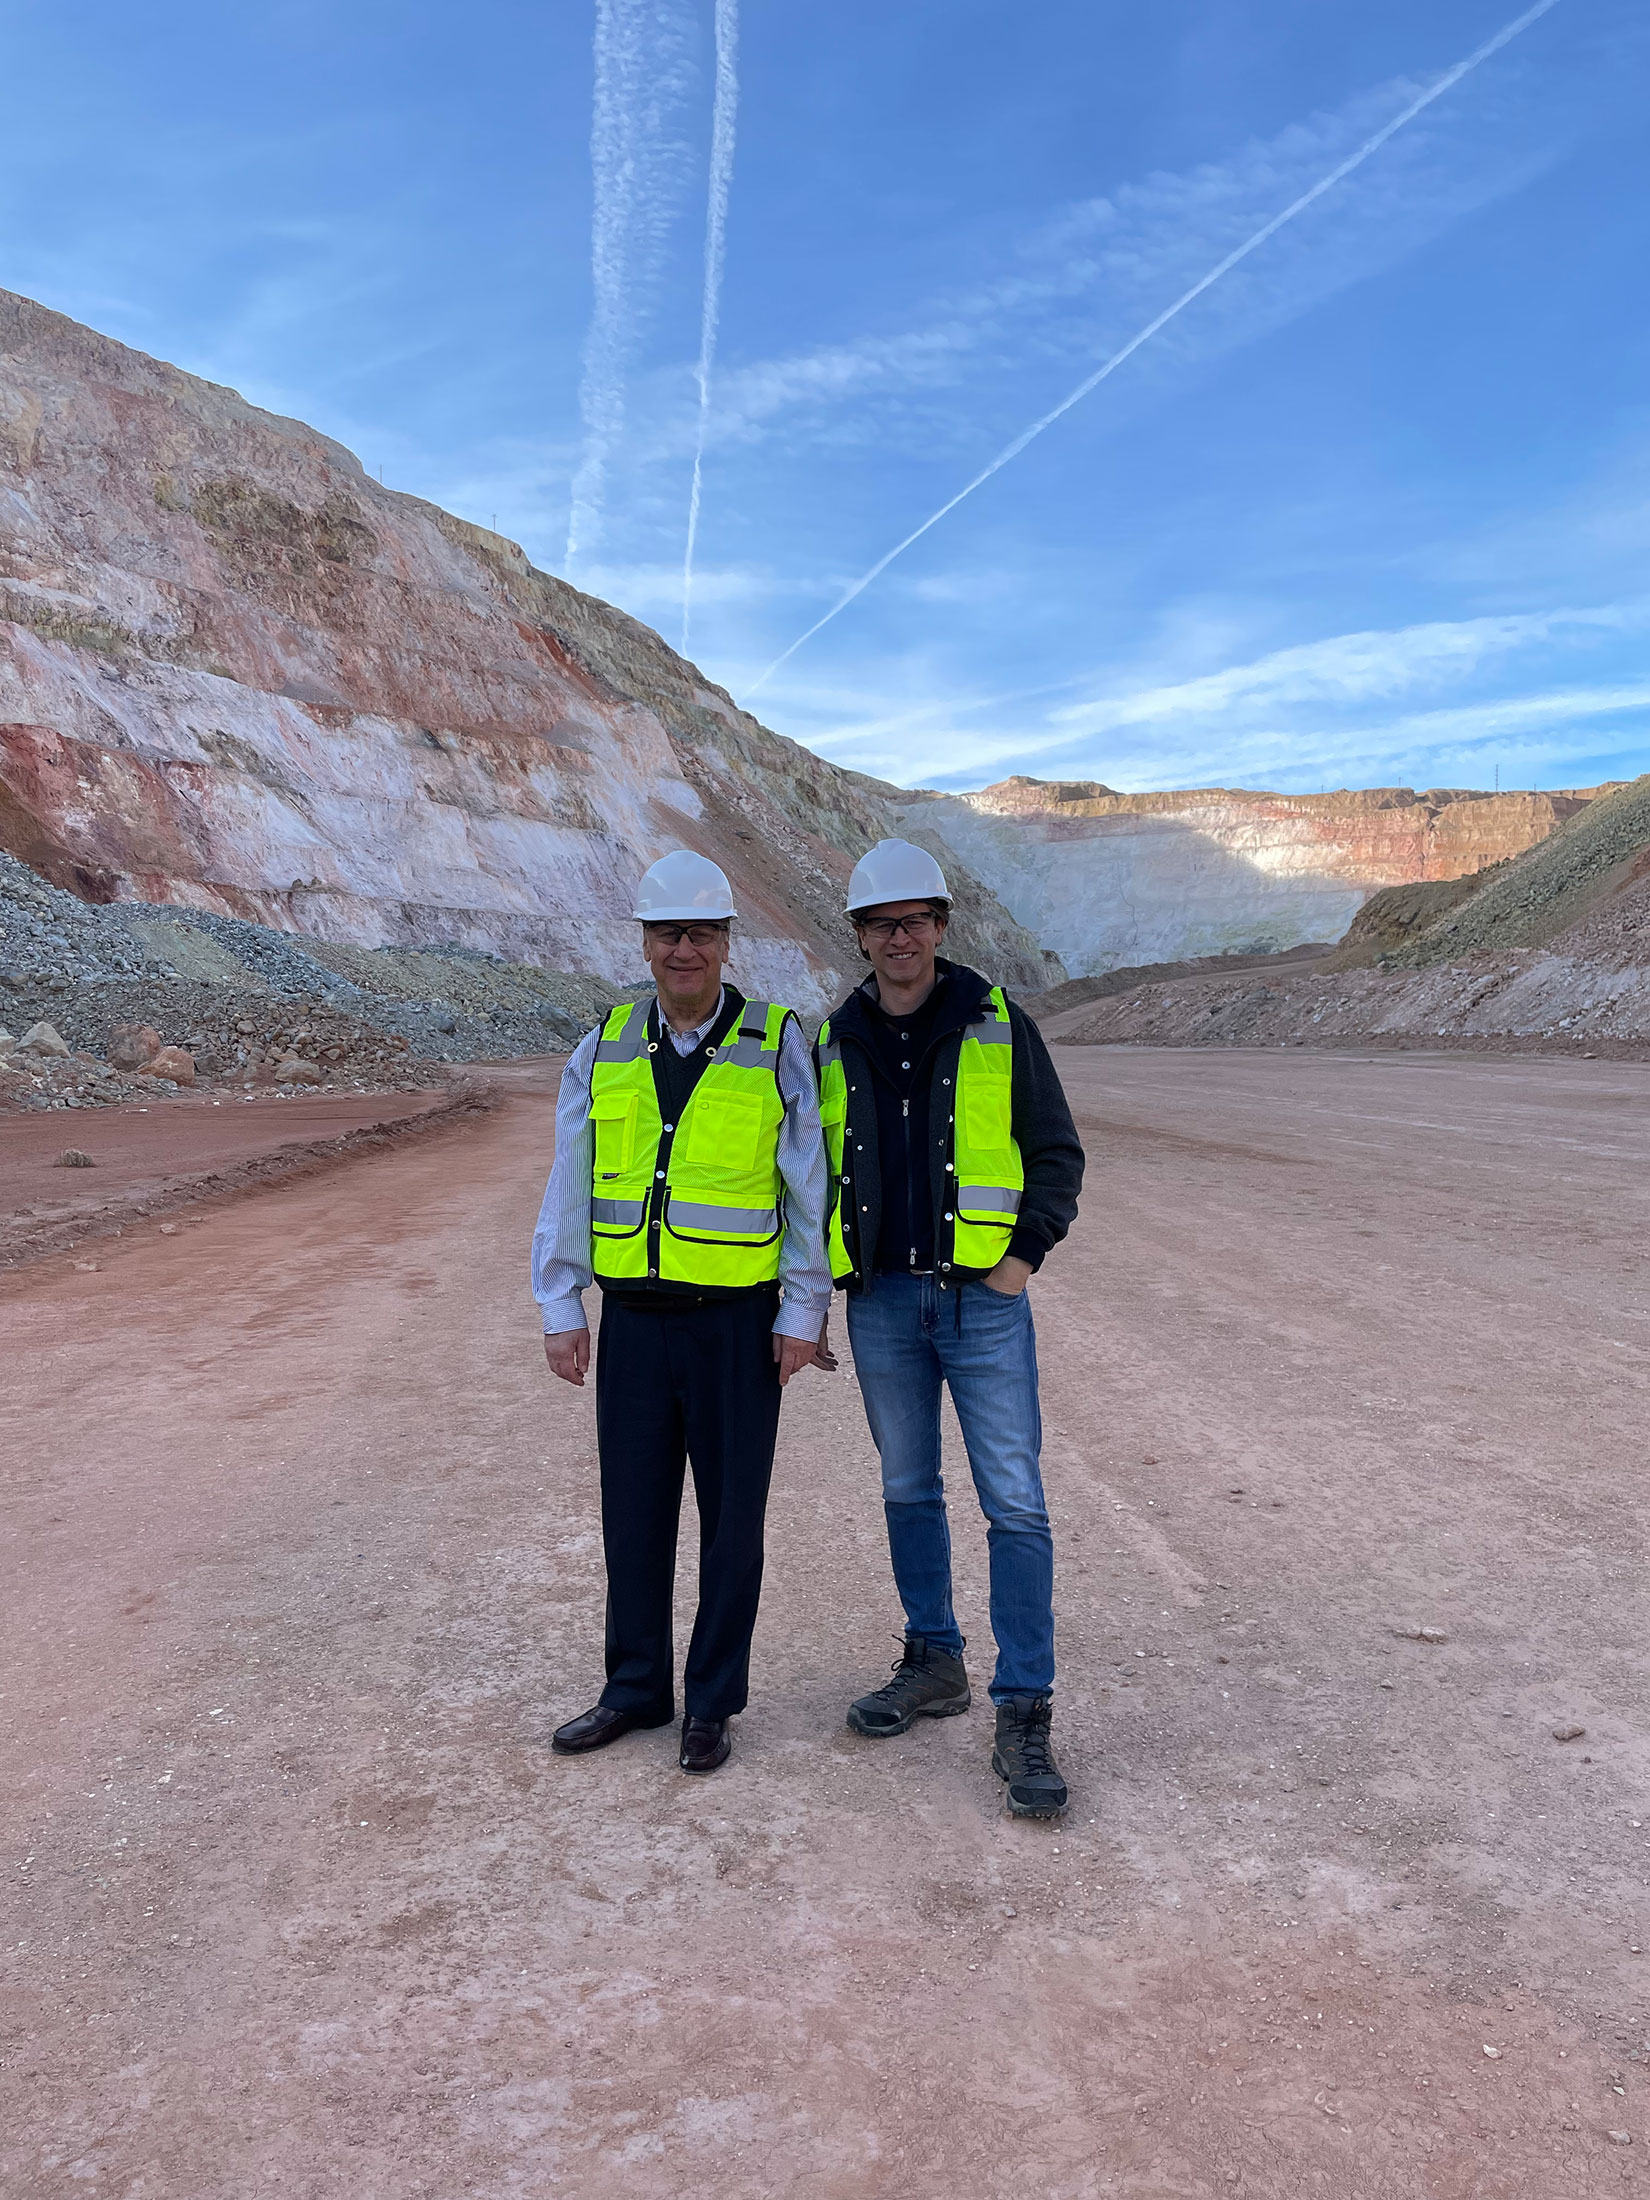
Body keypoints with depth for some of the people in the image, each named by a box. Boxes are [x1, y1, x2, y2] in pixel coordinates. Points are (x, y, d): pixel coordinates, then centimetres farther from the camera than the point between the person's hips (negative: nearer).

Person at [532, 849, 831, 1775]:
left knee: (731, 1516, 7)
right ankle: (637, 1688, 30)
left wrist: (805, 1313, -5)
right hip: (634, 1316, 3)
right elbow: (570, 1188, 7)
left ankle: (713, 1701, 24)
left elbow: (811, 1190, -3)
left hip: (738, 1319, -3)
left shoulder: (778, 1046, -4)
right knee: (634, 1511, 12)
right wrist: (562, 1310, 4)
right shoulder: (605, 1049, 4)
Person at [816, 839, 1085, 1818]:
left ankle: (1025, 1716, 4)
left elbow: (1058, 1153, 2)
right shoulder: (834, 1044, 6)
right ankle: (935, 1664, 30)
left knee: (1016, 1504, -4)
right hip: (882, 1303, 3)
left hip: (983, 1299, -3)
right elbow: (811, 1168, 15)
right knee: (909, 1493, 14)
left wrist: (1026, 1255, -9)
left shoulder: (999, 1025, -1)